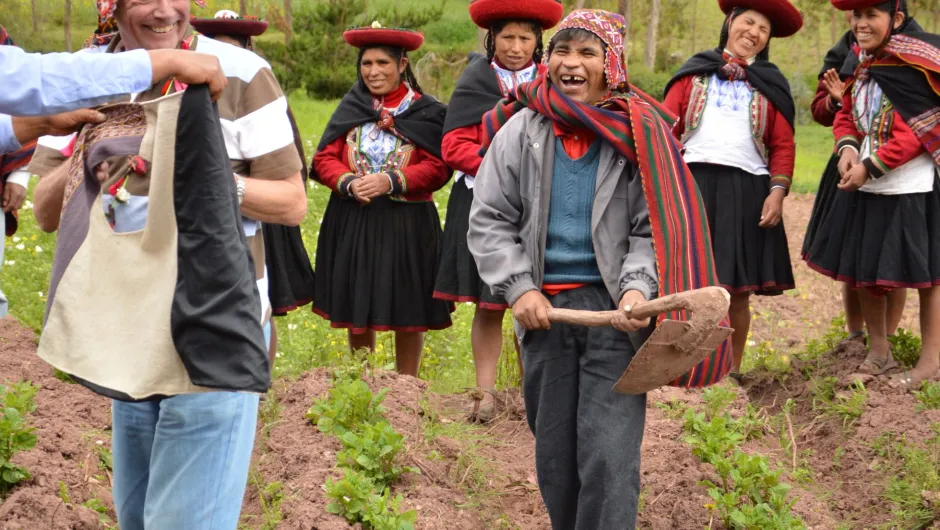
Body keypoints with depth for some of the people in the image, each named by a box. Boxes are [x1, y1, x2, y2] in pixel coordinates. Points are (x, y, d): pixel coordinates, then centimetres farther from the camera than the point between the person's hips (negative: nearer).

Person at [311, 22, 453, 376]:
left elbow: (436, 168, -9)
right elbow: (324, 158, 4)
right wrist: (349, 182, -17)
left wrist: (390, 181, -22)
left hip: (407, 224, -2)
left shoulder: (425, 113, 0)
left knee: (407, 313, 2)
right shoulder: (350, 108, 8)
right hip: (351, 222, 3)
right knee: (356, 310, 8)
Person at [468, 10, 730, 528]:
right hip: (544, 307, 3)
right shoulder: (521, 130, 1)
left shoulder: (636, 133, -4)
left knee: (609, 457, -8)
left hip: (613, 308, -3)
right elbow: (488, 220, 5)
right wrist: (518, 288, -6)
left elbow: (654, 226, -3)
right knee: (554, 450, 14)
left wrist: (638, 287, -20)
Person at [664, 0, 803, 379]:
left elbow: (783, 145, 9)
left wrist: (778, 190, -5)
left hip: (747, 190, 1)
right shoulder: (693, 73, 13)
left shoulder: (770, 84, 15)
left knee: (738, 290, 2)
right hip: (692, 184, -1)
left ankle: (732, 370, 15)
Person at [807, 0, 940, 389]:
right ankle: (879, 353, 27)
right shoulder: (861, 63, 9)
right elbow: (846, 113, 15)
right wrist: (847, 148, -7)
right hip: (865, 186, 8)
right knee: (861, 267, 13)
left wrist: (871, 166, -18)